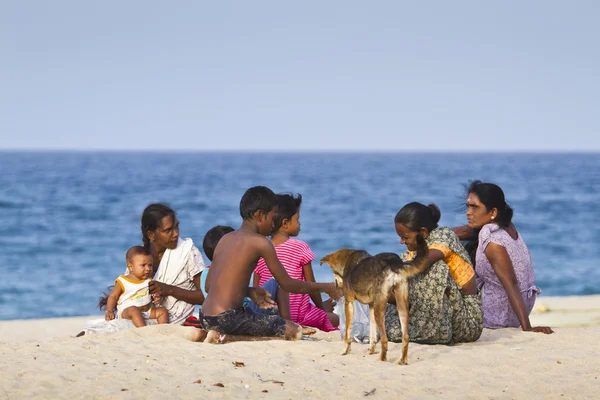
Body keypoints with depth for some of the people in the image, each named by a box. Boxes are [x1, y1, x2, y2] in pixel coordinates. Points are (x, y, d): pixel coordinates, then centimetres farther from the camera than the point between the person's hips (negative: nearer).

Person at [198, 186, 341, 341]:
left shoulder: (225, 239, 14)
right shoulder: (260, 242, -7)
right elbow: (286, 284, -2)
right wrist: (325, 287, 10)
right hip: (227, 317, -8)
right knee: (295, 330, -5)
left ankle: (218, 334, 6)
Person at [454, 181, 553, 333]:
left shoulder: (493, 242, -28)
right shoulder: (506, 226, -3)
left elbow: (511, 285, -32)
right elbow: (468, 231, 4)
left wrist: (527, 327, -35)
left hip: (500, 317, -9)